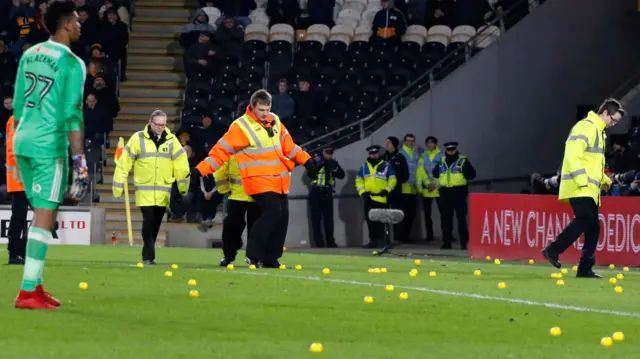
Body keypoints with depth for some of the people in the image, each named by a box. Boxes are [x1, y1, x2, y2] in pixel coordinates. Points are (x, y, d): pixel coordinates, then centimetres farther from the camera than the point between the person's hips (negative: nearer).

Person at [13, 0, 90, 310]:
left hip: (22, 142, 7)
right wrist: (80, 162, -15)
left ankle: (35, 286, 17)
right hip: (50, 145, -7)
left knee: (43, 213, 16)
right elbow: (72, 116, -15)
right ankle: (28, 291, -9)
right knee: (45, 216, -5)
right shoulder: (72, 64, -9)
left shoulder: (30, 55, 12)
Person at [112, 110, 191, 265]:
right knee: (148, 221, -13)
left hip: (163, 192, 3)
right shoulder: (138, 139, -3)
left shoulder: (171, 140, 4)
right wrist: (118, 185, -3)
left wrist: (183, 186, 1)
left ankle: (148, 254, 20)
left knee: (156, 223, 8)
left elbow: (181, 164, 5)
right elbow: (124, 162, -2)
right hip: (144, 190, -3)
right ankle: (148, 256, -11)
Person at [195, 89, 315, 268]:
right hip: (259, 180, -7)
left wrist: (305, 160, 21)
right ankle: (254, 255, -12)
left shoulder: (275, 121, 9)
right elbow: (221, 151, -11)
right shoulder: (241, 126, -10)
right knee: (272, 212, -20)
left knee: (282, 217, 4)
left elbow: (288, 144, 22)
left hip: (279, 181, 7)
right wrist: (201, 170, -17)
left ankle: (270, 258, 12)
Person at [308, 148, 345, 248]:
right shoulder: (316, 161, -3)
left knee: (329, 219, 6)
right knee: (316, 219, -4)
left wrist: (335, 167, -14)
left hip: (327, 193, 4)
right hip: (316, 192, -4)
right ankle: (319, 242, -1)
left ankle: (330, 242, 12)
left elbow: (341, 175, 3)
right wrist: (320, 165, -27)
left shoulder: (333, 162, 10)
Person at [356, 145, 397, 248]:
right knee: (370, 221, 5)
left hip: (381, 198, -4)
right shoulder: (364, 167, 13)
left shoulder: (386, 166, 4)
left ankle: (381, 240, -4)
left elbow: (392, 180, 4)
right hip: (369, 199, 4)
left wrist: (387, 190, -9)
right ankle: (373, 240, 11)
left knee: (380, 221, -7)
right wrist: (362, 192, 0)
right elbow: (358, 181, 14)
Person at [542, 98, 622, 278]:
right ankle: (553, 250, -16)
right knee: (584, 219, -21)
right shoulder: (585, 127, -10)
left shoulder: (599, 131, 22)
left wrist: (604, 180, 19)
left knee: (593, 227, 4)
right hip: (579, 188, -10)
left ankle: (585, 268, 5)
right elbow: (573, 155, -20)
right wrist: (581, 180, -25)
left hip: (590, 189, 10)